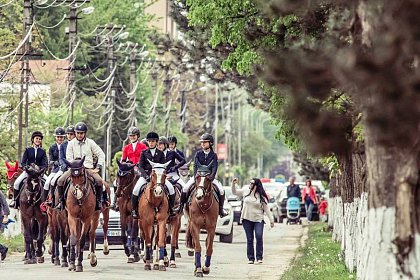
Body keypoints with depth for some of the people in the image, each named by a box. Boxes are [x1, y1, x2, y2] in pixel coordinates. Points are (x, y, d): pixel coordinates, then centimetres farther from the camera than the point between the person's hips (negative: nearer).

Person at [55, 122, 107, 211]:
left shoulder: (90, 143, 5)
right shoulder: (71, 143, 5)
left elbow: (101, 155, 5)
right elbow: (68, 158, 1)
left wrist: (98, 168, -4)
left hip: (88, 168, -1)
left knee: (99, 181, -28)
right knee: (60, 181, -20)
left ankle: (98, 201, -8)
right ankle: (61, 200, 0)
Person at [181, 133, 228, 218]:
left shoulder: (213, 155, 2)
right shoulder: (198, 154, 4)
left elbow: (214, 167, -11)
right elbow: (196, 165, -6)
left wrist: (211, 176, -30)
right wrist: (196, 176, -24)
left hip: (209, 177, 0)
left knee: (221, 191, -19)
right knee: (185, 188, -21)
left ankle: (221, 209, -3)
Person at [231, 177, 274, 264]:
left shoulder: (262, 196, -2)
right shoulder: (245, 191, 5)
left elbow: (267, 209, 1)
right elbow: (234, 192, 17)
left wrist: (271, 220, -3)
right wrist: (233, 184, 0)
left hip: (258, 219, -2)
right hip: (247, 219, 2)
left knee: (259, 237, -17)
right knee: (249, 239, 4)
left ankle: (259, 257, -9)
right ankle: (251, 258, 11)